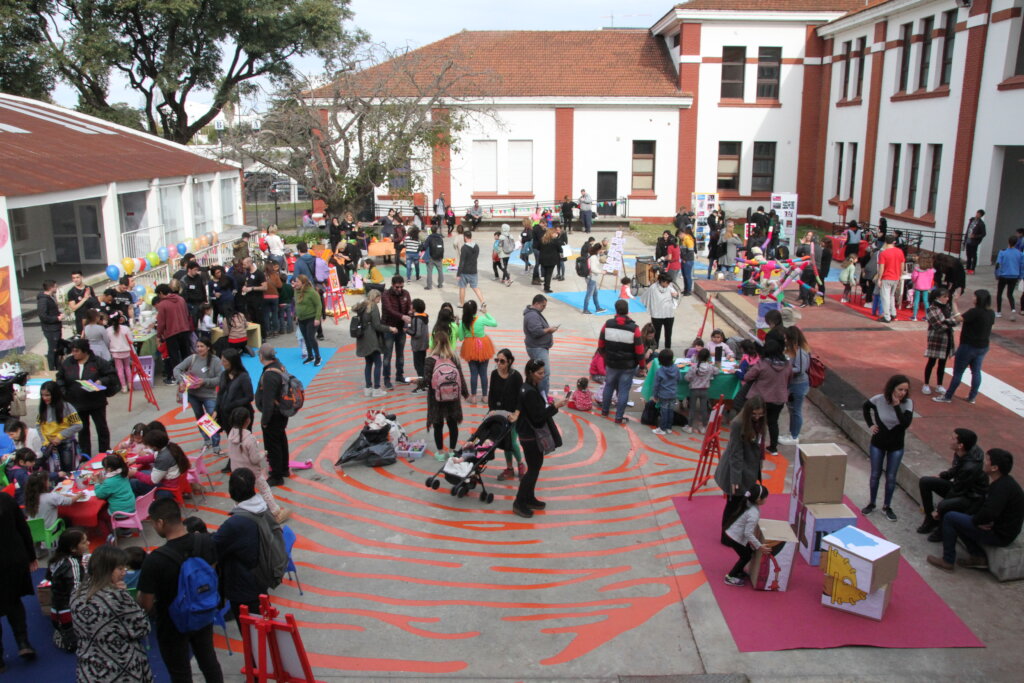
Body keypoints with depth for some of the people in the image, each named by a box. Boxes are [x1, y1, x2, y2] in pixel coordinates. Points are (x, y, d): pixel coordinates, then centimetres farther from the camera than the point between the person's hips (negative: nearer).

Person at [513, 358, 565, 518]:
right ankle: (519, 503, 10)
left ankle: (530, 498, 32)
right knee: (533, 469, -1)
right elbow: (537, 416, -24)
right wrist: (555, 406, -20)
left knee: (536, 465, 18)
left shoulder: (531, 387, 7)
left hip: (533, 434, 10)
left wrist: (549, 403, 8)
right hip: (530, 437, -10)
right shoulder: (529, 392, -24)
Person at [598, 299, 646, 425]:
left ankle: (604, 410, 35)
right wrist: (642, 365, 1)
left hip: (611, 364, 3)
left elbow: (601, 345, 2)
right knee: (623, 391, 6)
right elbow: (639, 350, -13)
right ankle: (619, 417, 11)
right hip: (628, 366, -3)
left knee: (609, 386, 21)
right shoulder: (634, 328, -17)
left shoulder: (608, 325, -9)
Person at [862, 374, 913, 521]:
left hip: (896, 446, 0)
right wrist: (870, 424, -1)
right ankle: (871, 503, 30)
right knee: (875, 475, 12)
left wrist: (896, 405, -33)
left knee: (891, 477, 8)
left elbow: (906, 423, -30)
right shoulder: (878, 399, -17)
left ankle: (887, 506, 25)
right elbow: (866, 406, 6)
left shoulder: (908, 403, -17)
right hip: (878, 444, 0)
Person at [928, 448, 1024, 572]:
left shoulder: (1003, 487, -27)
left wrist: (976, 520, -16)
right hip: (998, 526, 10)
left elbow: (988, 513, -37)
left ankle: (947, 561, 1)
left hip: (1000, 535, -10)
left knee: (950, 518, -9)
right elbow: (988, 505, 16)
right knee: (959, 519, 19)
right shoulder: (1003, 482, 6)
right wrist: (977, 519, -3)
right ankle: (978, 557, 16)